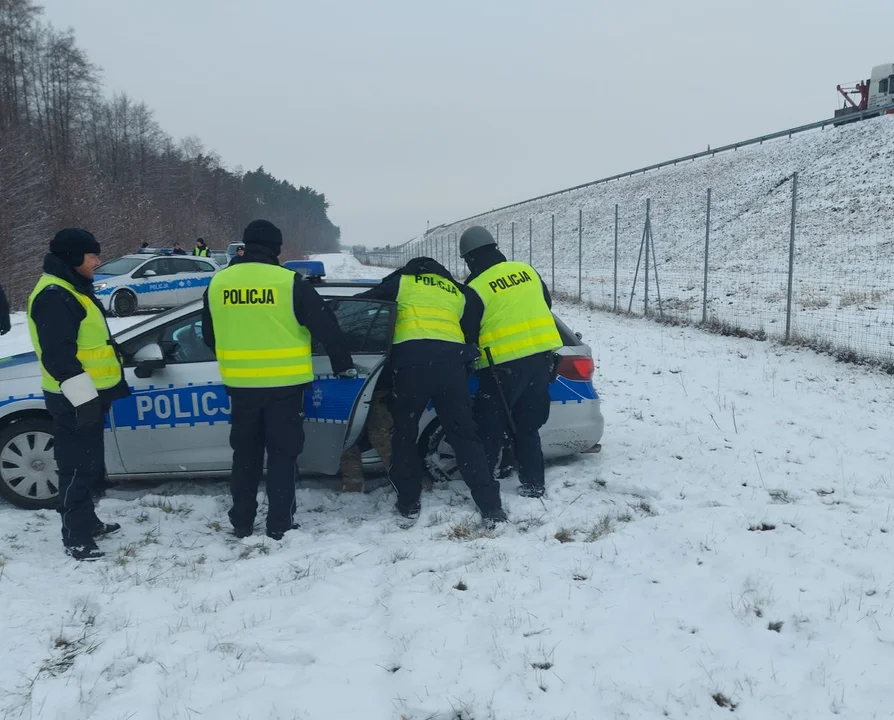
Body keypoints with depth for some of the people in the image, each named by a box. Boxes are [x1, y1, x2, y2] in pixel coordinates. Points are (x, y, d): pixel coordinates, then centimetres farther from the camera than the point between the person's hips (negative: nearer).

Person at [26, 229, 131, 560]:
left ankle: (87, 522, 31)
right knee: (78, 466, -4)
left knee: (90, 463, 18)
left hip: (88, 394, 11)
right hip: (73, 400, -11)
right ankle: (76, 537, 5)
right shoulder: (54, 296, -18)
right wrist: (82, 397, -25)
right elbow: (58, 355, -24)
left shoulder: (73, 289, 16)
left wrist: (115, 380, 26)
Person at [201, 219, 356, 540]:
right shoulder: (290, 283, -10)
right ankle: (279, 525, 9)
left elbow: (209, 335, 15)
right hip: (284, 383, -3)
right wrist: (343, 365, 6)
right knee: (282, 453, 7)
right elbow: (326, 327, -7)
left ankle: (241, 522, 23)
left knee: (245, 452, 17)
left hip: (240, 383, 4)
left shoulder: (218, 283, 3)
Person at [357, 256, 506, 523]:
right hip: (451, 362, 3)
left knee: (404, 434, 14)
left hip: (411, 360, -3)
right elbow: (470, 332, 26)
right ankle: (490, 505, 6)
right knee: (465, 435, 8)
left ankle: (409, 502, 17)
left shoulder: (402, 280, 22)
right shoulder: (457, 292, 31)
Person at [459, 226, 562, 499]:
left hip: (504, 364, -6)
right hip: (540, 356, 6)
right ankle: (533, 484, 21)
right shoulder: (526, 270, 8)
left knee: (490, 429, 7)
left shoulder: (476, 288, -9)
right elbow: (546, 304, 21)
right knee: (528, 427, 17)